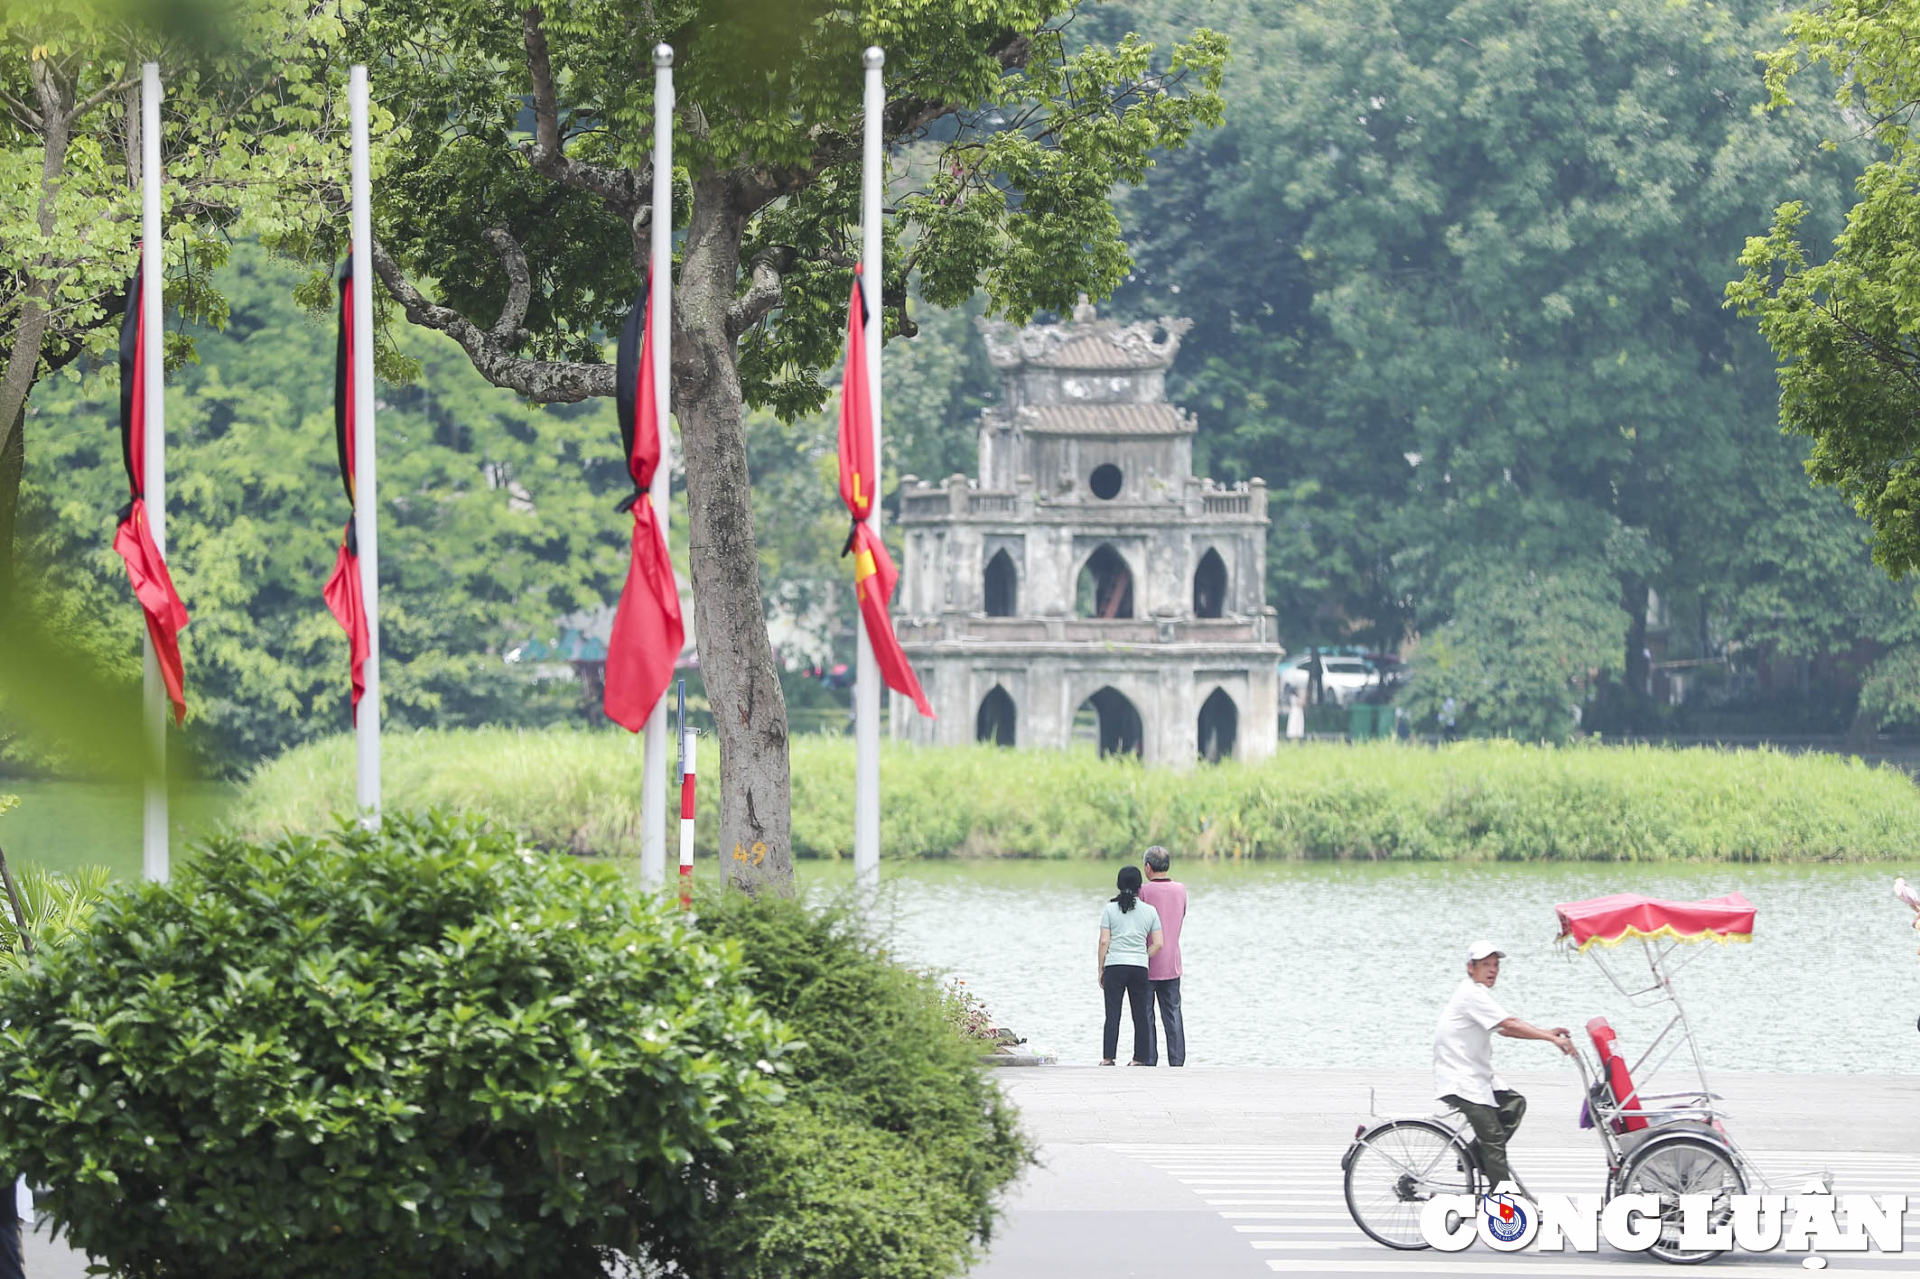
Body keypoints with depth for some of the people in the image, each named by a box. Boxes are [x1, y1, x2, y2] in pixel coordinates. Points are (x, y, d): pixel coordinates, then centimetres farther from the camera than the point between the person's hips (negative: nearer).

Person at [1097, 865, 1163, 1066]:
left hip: (1114, 966, -1)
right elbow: (1158, 944, 2)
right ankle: (1139, 1058, 7)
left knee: (1112, 1015, -1)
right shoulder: (1150, 911, 5)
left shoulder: (1110, 909, 0)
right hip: (1140, 967, 1)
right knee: (1141, 1015, 7)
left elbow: (1104, 941, -3)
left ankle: (1107, 1059, -7)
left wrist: (1101, 970, 4)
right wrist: (1142, 959, 13)